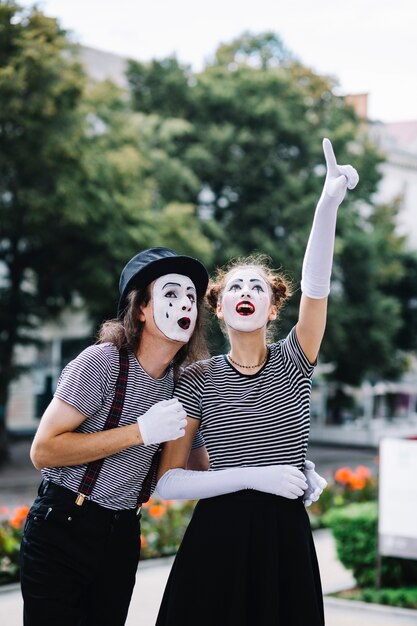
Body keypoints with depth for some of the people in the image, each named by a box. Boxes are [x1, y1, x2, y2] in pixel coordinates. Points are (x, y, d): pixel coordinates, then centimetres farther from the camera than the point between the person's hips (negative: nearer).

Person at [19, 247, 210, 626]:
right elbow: (43, 451, -20)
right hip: (63, 527, -6)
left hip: (123, 534, 6)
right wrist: (141, 431, -24)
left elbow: (190, 459, 17)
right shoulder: (102, 363, -16)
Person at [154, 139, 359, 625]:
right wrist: (253, 477, -16)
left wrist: (328, 205, -29)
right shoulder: (198, 380, 1)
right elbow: (167, 482, -4)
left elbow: (315, 287, -14)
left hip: (285, 537, 1)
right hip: (218, 536, -1)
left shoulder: (292, 364, 3)